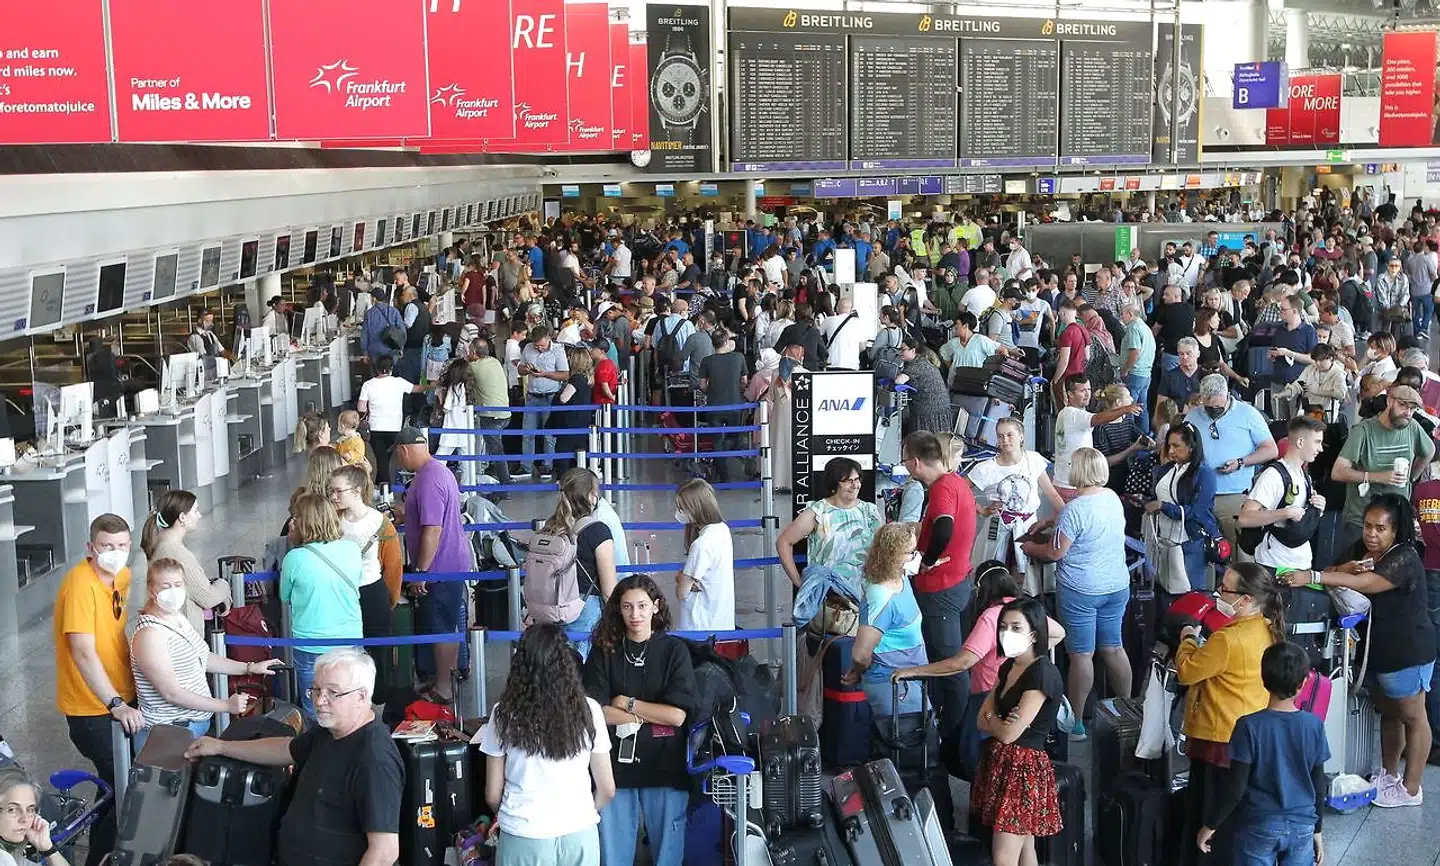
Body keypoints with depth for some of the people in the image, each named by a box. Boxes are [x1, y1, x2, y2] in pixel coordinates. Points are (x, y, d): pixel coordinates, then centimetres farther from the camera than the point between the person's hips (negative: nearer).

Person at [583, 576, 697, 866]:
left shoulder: (674, 650, 0)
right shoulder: (604, 652, 3)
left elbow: (677, 715, -8)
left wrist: (628, 704, -6)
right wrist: (647, 716, -10)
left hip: (664, 766, -1)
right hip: (615, 766, 1)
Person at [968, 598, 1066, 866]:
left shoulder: (1043, 673, -17)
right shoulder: (1008, 667, 10)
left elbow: (1008, 734, -19)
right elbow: (982, 720, 8)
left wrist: (991, 719, 1)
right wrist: (1001, 722, -13)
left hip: (1025, 767, -8)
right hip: (999, 762, 9)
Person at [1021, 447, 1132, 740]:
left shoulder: (1074, 510, -22)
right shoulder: (1113, 498, 1)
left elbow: (1054, 553, -16)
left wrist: (1030, 548, 3)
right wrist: (1051, 522, 20)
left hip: (1080, 591, -7)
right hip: (1117, 587, 7)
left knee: (1081, 654, 0)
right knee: (1113, 649, 18)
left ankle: (1075, 724, 7)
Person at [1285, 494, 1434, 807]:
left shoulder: (1404, 560, -23)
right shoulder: (1368, 552, 8)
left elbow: (1363, 584, -36)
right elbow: (1346, 574, 4)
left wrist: (1313, 576, -45)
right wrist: (1351, 567, -20)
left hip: (1408, 652, -9)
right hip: (1379, 649, 9)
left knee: (1411, 716, 3)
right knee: (1387, 711, 19)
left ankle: (1410, 789, 11)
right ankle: (1389, 774, 33)